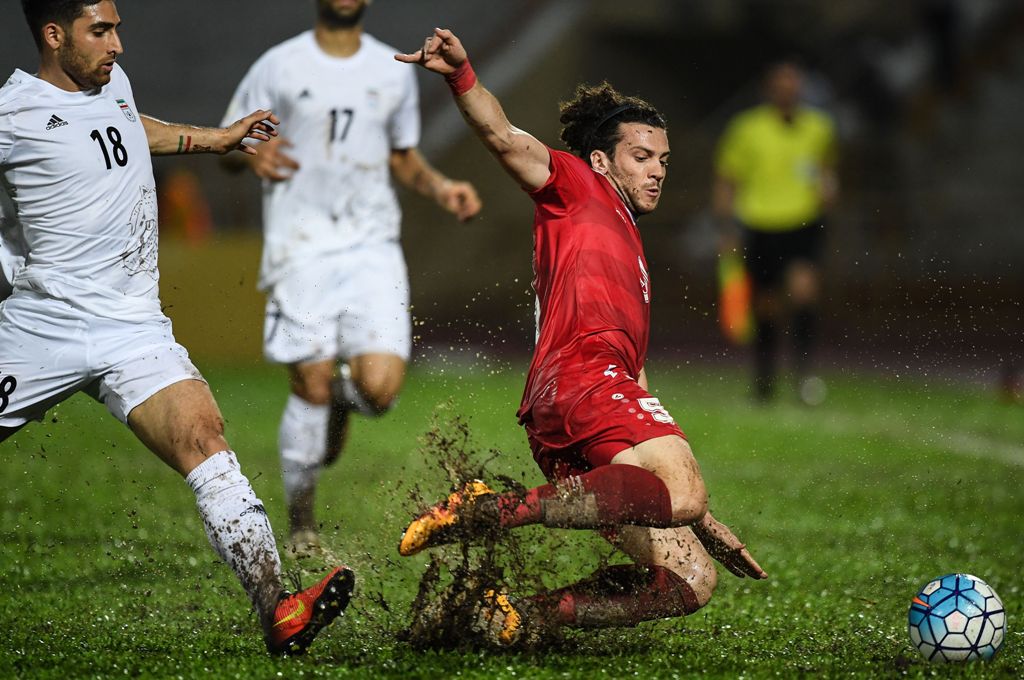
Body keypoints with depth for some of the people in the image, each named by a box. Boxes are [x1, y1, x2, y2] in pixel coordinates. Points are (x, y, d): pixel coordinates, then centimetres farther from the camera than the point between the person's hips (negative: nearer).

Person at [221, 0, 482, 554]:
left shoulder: (394, 71, 12)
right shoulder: (280, 66, 2)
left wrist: (439, 188, 4)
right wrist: (252, 154, -14)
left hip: (372, 245, 2)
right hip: (301, 250, -2)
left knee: (381, 388, -14)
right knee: (311, 387, -4)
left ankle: (346, 396, 24)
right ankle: (301, 519, 16)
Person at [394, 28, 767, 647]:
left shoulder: (633, 262, 38)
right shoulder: (574, 188, 19)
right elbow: (503, 138, 0)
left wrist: (706, 524, 34)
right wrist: (462, 72, -23)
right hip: (579, 380, -8)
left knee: (692, 579, 0)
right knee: (682, 496, -32)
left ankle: (529, 615, -7)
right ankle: (494, 510, -30)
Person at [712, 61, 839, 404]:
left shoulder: (818, 127, 5)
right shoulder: (747, 128, -2)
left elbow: (827, 167, 24)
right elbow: (725, 182, 4)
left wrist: (827, 189, 2)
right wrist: (727, 231, -1)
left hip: (805, 225, 1)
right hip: (761, 230, -1)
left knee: (804, 289, -23)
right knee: (766, 311, 4)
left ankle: (805, 371, -22)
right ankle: (764, 383, 21)